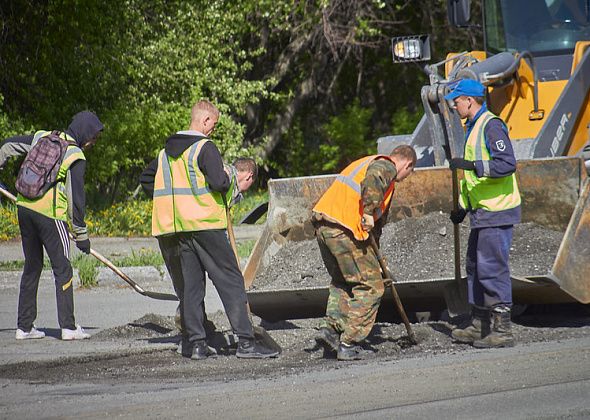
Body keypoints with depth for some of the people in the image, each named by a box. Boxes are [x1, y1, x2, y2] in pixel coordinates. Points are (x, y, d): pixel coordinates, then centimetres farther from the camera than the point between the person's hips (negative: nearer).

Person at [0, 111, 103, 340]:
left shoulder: (41, 138, 9)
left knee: (32, 267, 15)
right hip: (51, 214, -6)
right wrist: (81, 233, -2)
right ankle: (68, 327, -4)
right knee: (62, 269, 0)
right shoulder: (76, 157, -8)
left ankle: (24, 326, 15)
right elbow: (76, 197, -9)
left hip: (24, 207, 6)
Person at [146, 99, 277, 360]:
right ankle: (245, 342, -9)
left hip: (181, 225, 7)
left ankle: (196, 342, 7)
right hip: (206, 222, -7)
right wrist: (227, 179, 0)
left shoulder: (167, 150, 12)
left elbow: (154, 182, 18)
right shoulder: (205, 147, -12)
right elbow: (219, 183, -22)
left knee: (191, 284, 10)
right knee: (230, 281, -4)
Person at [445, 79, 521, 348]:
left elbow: (507, 164, -25)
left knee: (492, 268, -9)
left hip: (497, 212, -11)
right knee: (475, 267, 15)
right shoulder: (472, 128, 18)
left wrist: (472, 165, -30)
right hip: (482, 211, 11)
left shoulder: (491, 126, -14)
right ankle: (479, 325, 24)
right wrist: (463, 207, 22)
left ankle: (502, 330, -6)